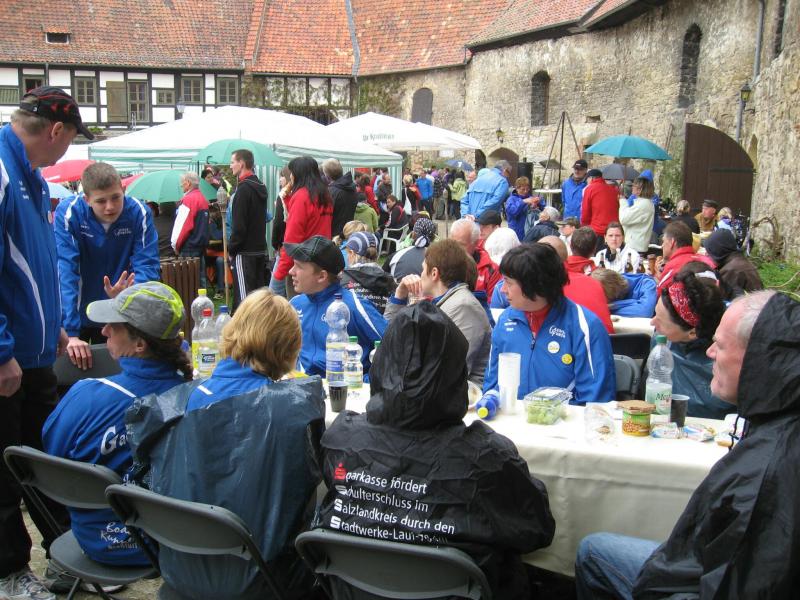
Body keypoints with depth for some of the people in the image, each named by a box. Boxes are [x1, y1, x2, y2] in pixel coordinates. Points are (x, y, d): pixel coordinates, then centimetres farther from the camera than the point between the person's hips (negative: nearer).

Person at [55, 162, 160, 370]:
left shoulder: (139, 213, -16)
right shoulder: (68, 213, -21)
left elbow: (147, 266, -18)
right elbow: (65, 272, -27)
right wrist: (71, 334, -34)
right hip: (77, 316, -1)